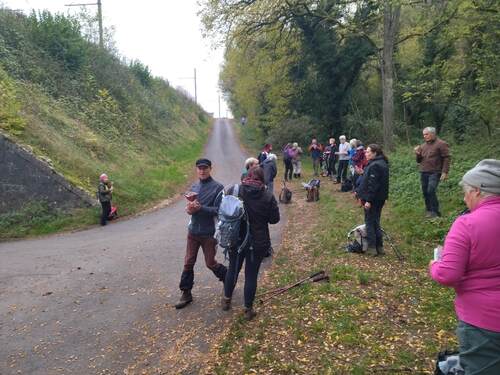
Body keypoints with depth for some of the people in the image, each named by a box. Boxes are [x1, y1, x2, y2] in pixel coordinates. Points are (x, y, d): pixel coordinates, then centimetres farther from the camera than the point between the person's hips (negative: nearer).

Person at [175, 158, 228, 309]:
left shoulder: (218, 188, -11)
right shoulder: (194, 187, 8)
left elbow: (218, 210, -18)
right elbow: (190, 206, 9)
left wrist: (199, 208, -26)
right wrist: (190, 208, -14)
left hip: (209, 233, -5)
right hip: (193, 230, 5)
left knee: (210, 263, 7)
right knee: (188, 263, 8)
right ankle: (186, 293, 21)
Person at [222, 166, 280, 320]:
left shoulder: (233, 190, -9)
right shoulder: (268, 196, -12)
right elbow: (274, 219, -4)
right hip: (258, 243, -1)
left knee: (233, 269, 21)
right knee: (251, 274, 9)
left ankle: (227, 300, 38)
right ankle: (248, 309, 21)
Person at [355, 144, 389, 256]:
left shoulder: (374, 166, -20)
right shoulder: (382, 163, 12)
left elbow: (373, 185, -25)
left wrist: (368, 200, -24)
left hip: (373, 199, -9)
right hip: (380, 198, 10)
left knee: (370, 222, 1)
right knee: (376, 222, 16)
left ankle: (372, 248, 6)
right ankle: (379, 247, 21)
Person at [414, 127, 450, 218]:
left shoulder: (441, 144, -4)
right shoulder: (423, 145, 15)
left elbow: (446, 158, -8)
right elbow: (419, 161, 20)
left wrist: (444, 172, -15)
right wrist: (417, 154, -1)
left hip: (434, 173, -6)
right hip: (423, 173, 7)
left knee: (431, 191, -16)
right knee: (425, 192, 8)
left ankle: (435, 212, -7)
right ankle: (428, 210, 20)